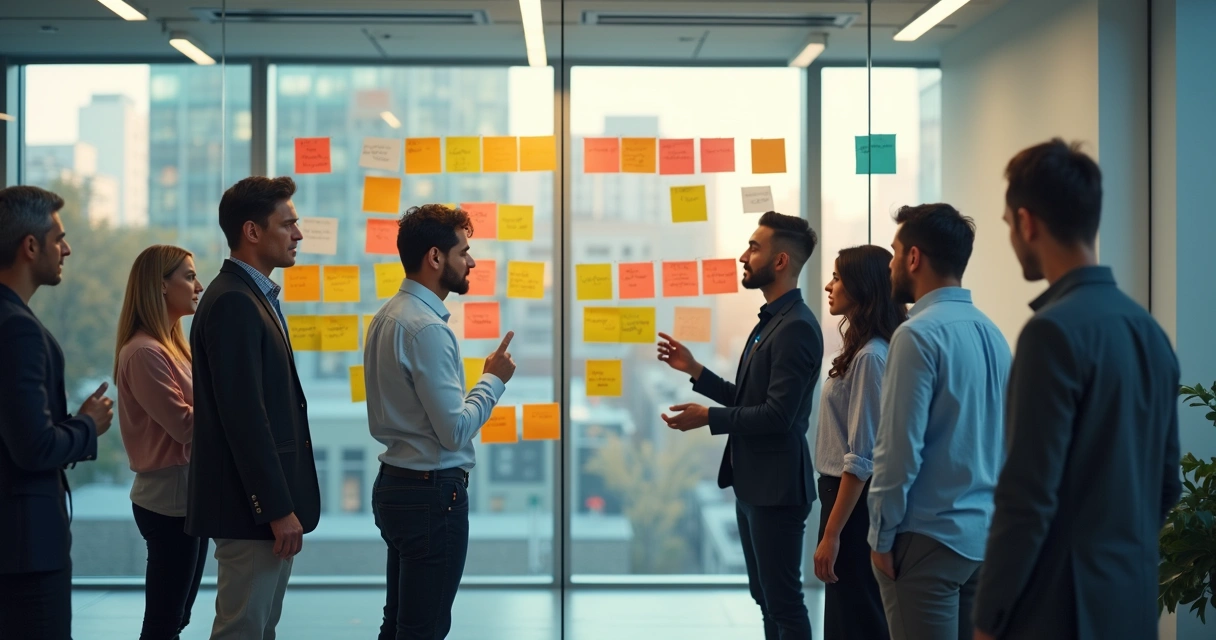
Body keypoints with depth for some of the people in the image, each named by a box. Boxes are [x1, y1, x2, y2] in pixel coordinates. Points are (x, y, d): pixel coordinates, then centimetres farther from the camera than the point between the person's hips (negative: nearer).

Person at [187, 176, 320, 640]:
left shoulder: (255, 297, 15)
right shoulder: (232, 303, -17)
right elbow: (243, 416, -22)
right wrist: (278, 510, -22)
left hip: (269, 500, 10)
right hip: (252, 508, -10)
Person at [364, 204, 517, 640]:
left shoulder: (389, 315, 9)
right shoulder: (426, 328, -19)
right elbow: (456, 430, -21)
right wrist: (494, 380, -8)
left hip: (396, 485, 10)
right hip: (432, 493, -10)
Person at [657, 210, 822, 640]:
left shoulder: (797, 327, -18)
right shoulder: (770, 321, 14)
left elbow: (778, 414, -24)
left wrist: (709, 418, -18)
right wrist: (694, 371, 10)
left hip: (776, 487, -10)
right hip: (753, 483, 10)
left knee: (784, 602, -2)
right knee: (765, 597, 17)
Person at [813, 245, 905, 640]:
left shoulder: (870, 357, -19)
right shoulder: (862, 350, 11)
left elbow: (861, 458, -21)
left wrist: (831, 534, -20)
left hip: (855, 501, -10)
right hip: (846, 493, 10)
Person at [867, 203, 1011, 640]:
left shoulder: (919, 334, -15)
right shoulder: (991, 332, 10)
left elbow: (900, 449, -16)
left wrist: (882, 535, -8)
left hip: (929, 537, -8)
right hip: (986, 533, 8)